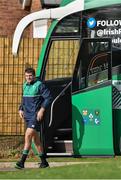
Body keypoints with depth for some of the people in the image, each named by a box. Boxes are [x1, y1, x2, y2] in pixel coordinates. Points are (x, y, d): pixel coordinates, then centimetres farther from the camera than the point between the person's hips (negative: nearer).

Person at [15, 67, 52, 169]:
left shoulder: (39, 85, -9)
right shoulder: (25, 85, 14)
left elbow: (49, 98, -13)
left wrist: (42, 110, -19)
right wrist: (21, 109, 13)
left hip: (36, 115, -8)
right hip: (27, 115, 8)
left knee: (28, 135, -19)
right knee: (35, 138, 11)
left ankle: (22, 161, -22)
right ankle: (44, 161, 20)